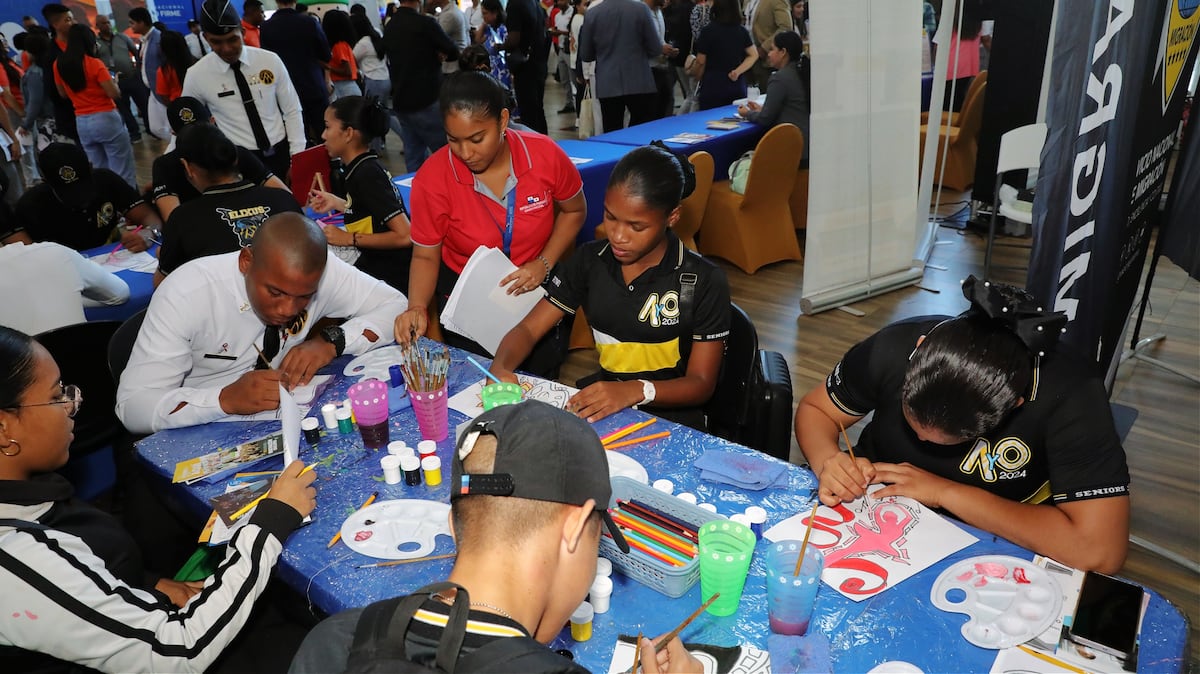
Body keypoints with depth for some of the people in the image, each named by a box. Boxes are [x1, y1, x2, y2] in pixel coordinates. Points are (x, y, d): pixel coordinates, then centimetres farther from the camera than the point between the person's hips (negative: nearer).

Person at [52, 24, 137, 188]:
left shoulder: (59, 65, 5)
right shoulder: (94, 64, -12)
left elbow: (63, 94, 16)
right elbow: (114, 94, -14)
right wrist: (113, 81, 6)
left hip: (81, 123, 6)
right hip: (106, 119, -6)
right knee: (123, 171, 0)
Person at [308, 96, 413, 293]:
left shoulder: (367, 174, -20)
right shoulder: (361, 167, 6)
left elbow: (405, 235, -25)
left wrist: (349, 238, -17)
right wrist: (338, 204, 11)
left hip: (393, 276, -8)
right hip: (374, 262, 8)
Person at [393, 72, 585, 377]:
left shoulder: (546, 155, -20)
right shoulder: (431, 179, -22)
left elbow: (573, 211, -1)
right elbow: (425, 255, -10)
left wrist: (544, 264, -15)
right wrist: (417, 307, -27)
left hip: (537, 293, 1)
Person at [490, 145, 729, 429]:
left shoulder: (704, 282, -10)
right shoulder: (589, 261, 2)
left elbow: (701, 383, -9)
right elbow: (528, 329, 3)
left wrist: (637, 390, -29)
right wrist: (501, 368, -21)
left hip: (670, 417, -4)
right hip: (598, 405, 4)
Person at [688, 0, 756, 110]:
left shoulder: (708, 31, -9)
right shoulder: (741, 30, 6)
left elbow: (701, 61, -4)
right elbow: (753, 55, 6)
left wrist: (691, 72, 14)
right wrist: (738, 71, -2)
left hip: (713, 86, -4)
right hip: (737, 87, 4)